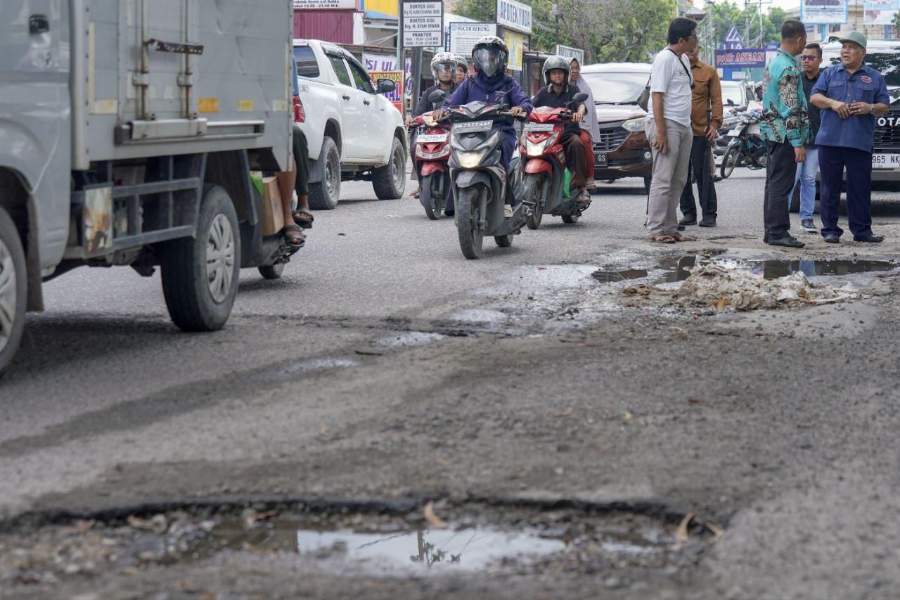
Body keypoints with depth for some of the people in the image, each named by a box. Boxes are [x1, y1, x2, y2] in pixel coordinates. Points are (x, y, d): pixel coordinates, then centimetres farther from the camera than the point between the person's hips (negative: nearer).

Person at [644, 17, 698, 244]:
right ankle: (656, 229, -6)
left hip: (683, 126, 9)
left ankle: (669, 228, 16)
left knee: (678, 180, 10)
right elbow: (657, 97, -16)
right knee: (663, 180, -9)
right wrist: (660, 132, -21)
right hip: (667, 124, -9)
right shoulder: (665, 59, -12)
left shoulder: (683, 60, 16)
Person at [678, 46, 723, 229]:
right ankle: (688, 213, 13)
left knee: (703, 173, -2)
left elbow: (716, 100, 4)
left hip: (701, 130, -2)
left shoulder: (709, 72, 7)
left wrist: (715, 123, -6)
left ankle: (709, 214, 4)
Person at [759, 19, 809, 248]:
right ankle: (778, 232, -6)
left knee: (774, 184, 12)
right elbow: (790, 109, -21)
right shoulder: (789, 68, -17)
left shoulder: (774, 62, 14)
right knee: (781, 185, -7)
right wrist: (798, 143, -21)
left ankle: (772, 231, 17)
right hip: (785, 135, -10)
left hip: (772, 132, 10)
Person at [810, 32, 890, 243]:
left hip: (860, 143, 0)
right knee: (830, 187, 2)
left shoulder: (874, 77, 13)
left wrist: (870, 108, -11)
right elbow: (815, 97, 5)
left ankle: (862, 230, 7)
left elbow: (885, 106, 10)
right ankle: (830, 229, 7)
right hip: (830, 139, 0)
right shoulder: (830, 73, 14)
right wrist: (832, 103, -14)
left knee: (860, 188, 1)